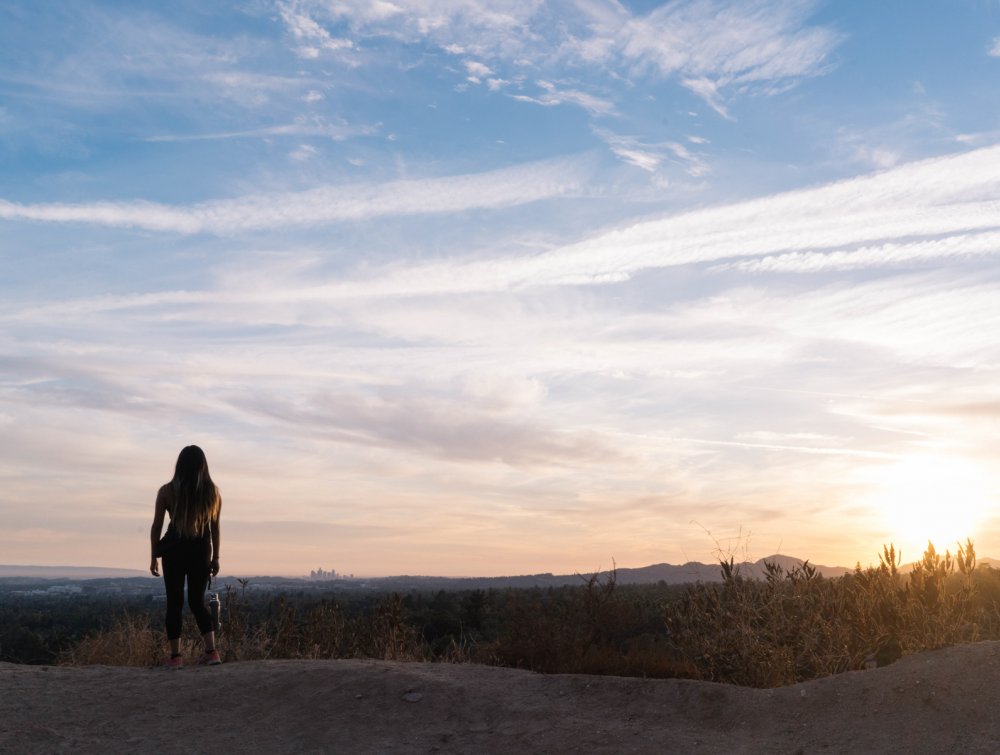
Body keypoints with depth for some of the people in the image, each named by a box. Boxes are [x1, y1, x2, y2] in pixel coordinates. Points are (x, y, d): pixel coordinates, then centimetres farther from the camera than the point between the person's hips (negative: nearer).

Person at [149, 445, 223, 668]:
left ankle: (175, 656, 5)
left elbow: (156, 526, -3)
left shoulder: (167, 491, -6)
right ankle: (211, 651, 5)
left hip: (174, 551, -2)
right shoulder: (213, 492, 0)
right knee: (197, 602, 14)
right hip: (201, 552, 2)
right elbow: (215, 528, 5)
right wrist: (215, 557, 12)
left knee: (174, 602, 6)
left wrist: (154, 557, 6)